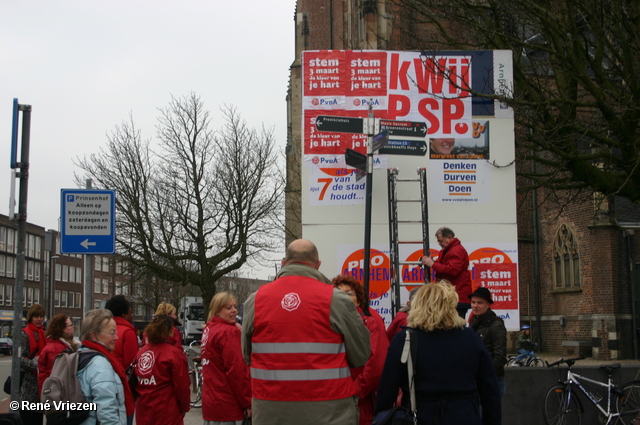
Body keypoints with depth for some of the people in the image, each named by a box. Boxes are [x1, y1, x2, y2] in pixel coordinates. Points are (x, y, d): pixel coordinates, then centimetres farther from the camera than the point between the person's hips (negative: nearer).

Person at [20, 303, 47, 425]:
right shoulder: (25, 334, -7)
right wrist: (35, 364, -26)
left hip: (41, 381, 7)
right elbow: (20, 359, -15)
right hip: (28, 382, -7)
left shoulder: (44, 334, 14)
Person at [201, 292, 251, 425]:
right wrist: (248, 403, -14)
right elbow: (237, 371, -17)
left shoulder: (208, 330, 15)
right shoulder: (229, 332, -13)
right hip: (227, 407, -9)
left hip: (210, 402, 9)